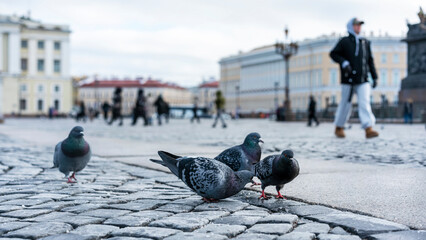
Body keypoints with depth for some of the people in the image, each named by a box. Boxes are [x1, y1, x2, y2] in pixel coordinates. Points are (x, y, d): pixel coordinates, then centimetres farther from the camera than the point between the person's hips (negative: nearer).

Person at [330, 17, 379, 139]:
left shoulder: (365, 42, 14)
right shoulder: (344, 41, 2)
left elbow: (370, 61, 17)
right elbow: (333, 54, 1)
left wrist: (375, 77, 12)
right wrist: (344, 63, -16)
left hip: (363, 80, 3)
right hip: (348, 80, -3)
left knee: (365, 102, -12)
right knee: (345, 104, 5)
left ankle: (369, 129, -20)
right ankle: (339, 128, 23)